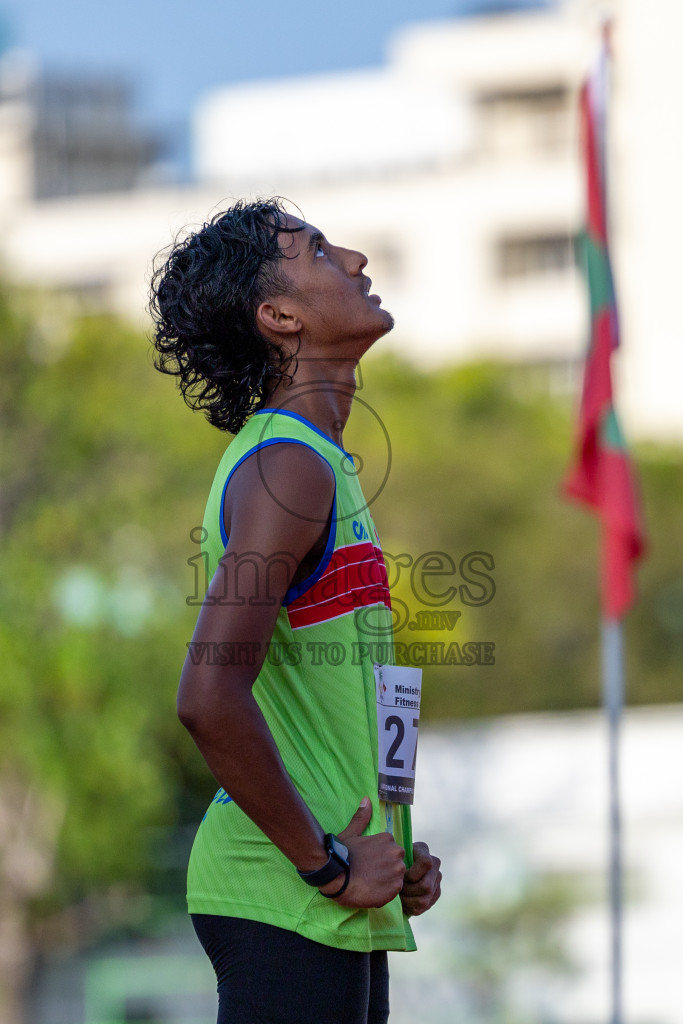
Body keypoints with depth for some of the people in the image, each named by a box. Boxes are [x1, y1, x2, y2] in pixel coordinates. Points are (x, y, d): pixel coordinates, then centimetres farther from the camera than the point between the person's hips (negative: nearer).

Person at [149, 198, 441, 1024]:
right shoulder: (289, 468, -13)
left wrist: (393, 856, 14)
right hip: (287, 902, -10)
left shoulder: (312, 460, 18)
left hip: (337, 903, 10)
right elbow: (209, 698, -24)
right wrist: (328, 863, -17)